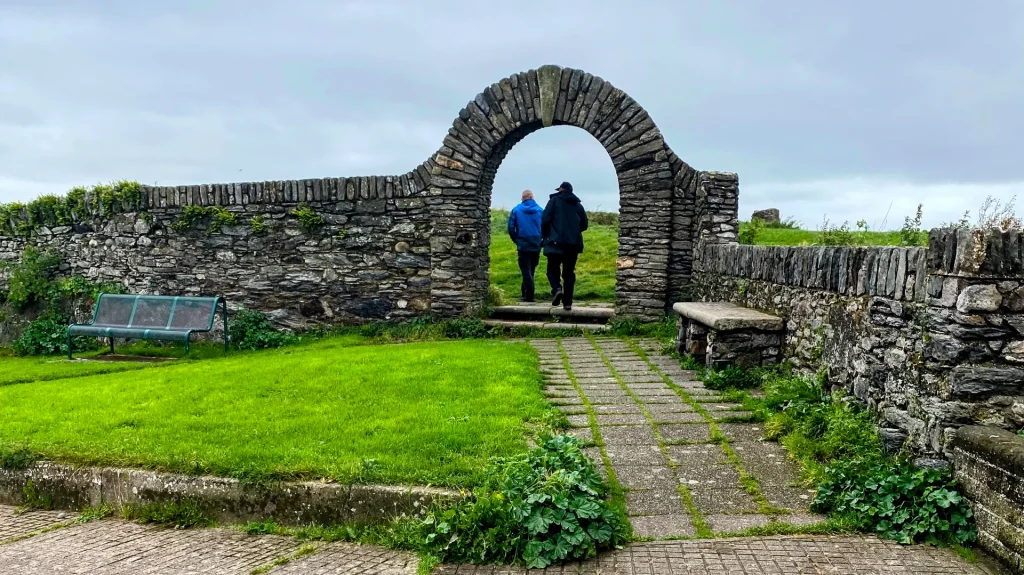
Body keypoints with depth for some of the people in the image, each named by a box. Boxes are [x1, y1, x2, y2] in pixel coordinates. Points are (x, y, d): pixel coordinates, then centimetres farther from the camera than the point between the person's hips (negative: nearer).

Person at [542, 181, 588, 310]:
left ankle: (557, 288, -24)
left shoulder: (554, 200, 1)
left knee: (553, 269, 5)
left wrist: (545, 235, 7)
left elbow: (545, 219, -8)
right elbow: (584, 225, 16)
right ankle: (567, 302, 6)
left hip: (556, 242, -4)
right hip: (574, 244, 4)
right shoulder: (578, 205, 14)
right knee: (569, 272, 9)